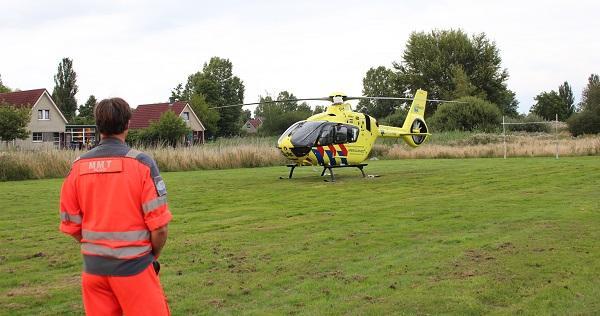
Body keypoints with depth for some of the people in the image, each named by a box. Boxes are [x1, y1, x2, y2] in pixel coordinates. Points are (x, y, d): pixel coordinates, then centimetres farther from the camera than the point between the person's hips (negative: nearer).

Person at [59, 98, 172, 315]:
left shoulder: (78, 167, 0)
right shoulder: (141, 163, -11)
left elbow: (71, 226, 5)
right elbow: (159, 226, -12)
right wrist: (153, 256, 6)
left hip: (93, 267, 4)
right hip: (133, 266, -4)